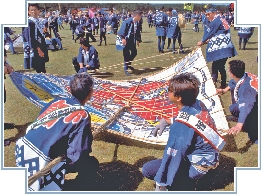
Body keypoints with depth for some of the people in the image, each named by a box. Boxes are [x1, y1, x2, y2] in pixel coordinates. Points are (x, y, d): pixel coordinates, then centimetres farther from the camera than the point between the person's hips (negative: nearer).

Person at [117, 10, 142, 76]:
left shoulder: (136, 23, 8)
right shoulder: (128, 21, -18)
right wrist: (123, 38, -29)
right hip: (126, 41, -8)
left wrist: (138, 40, 17)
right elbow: (122, 30, -24)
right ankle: (126, 69, 6)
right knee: (126, 55, -5)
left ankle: (128, 64, 37)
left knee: (134, 53, 15)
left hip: (132, 41, 8)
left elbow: (137, 32, 18)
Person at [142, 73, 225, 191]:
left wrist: (160, 187, -17)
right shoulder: (198, 104, -8)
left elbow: (172, 157, -26)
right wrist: (166, 121, 2)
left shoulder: (181, 125, -31)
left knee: (147, 169, -11)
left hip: (198, 166, -8)